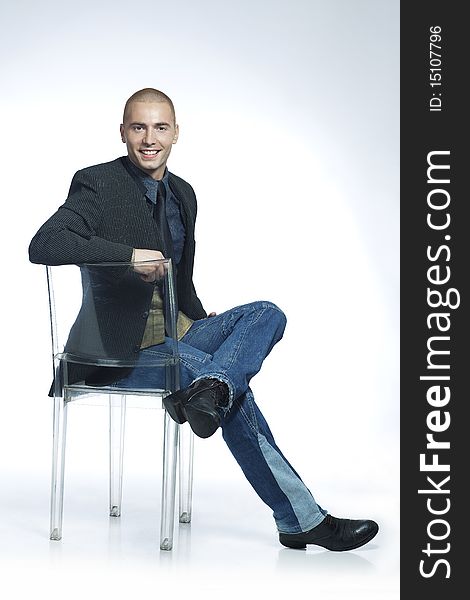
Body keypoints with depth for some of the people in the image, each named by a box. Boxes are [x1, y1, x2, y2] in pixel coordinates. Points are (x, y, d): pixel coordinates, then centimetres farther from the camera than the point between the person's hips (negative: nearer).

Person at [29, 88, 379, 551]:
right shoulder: (98, 184, -8)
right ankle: (300, 520, -18)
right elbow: (42, 245, -25)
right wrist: (129, 255, -31)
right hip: (124, 349, -8)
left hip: (178, 332, 8)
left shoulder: (182, 194, 15)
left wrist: (201, 321, 9)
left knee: (267, 314, -13)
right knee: (234, 390, -25)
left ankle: (210, 389, -41)